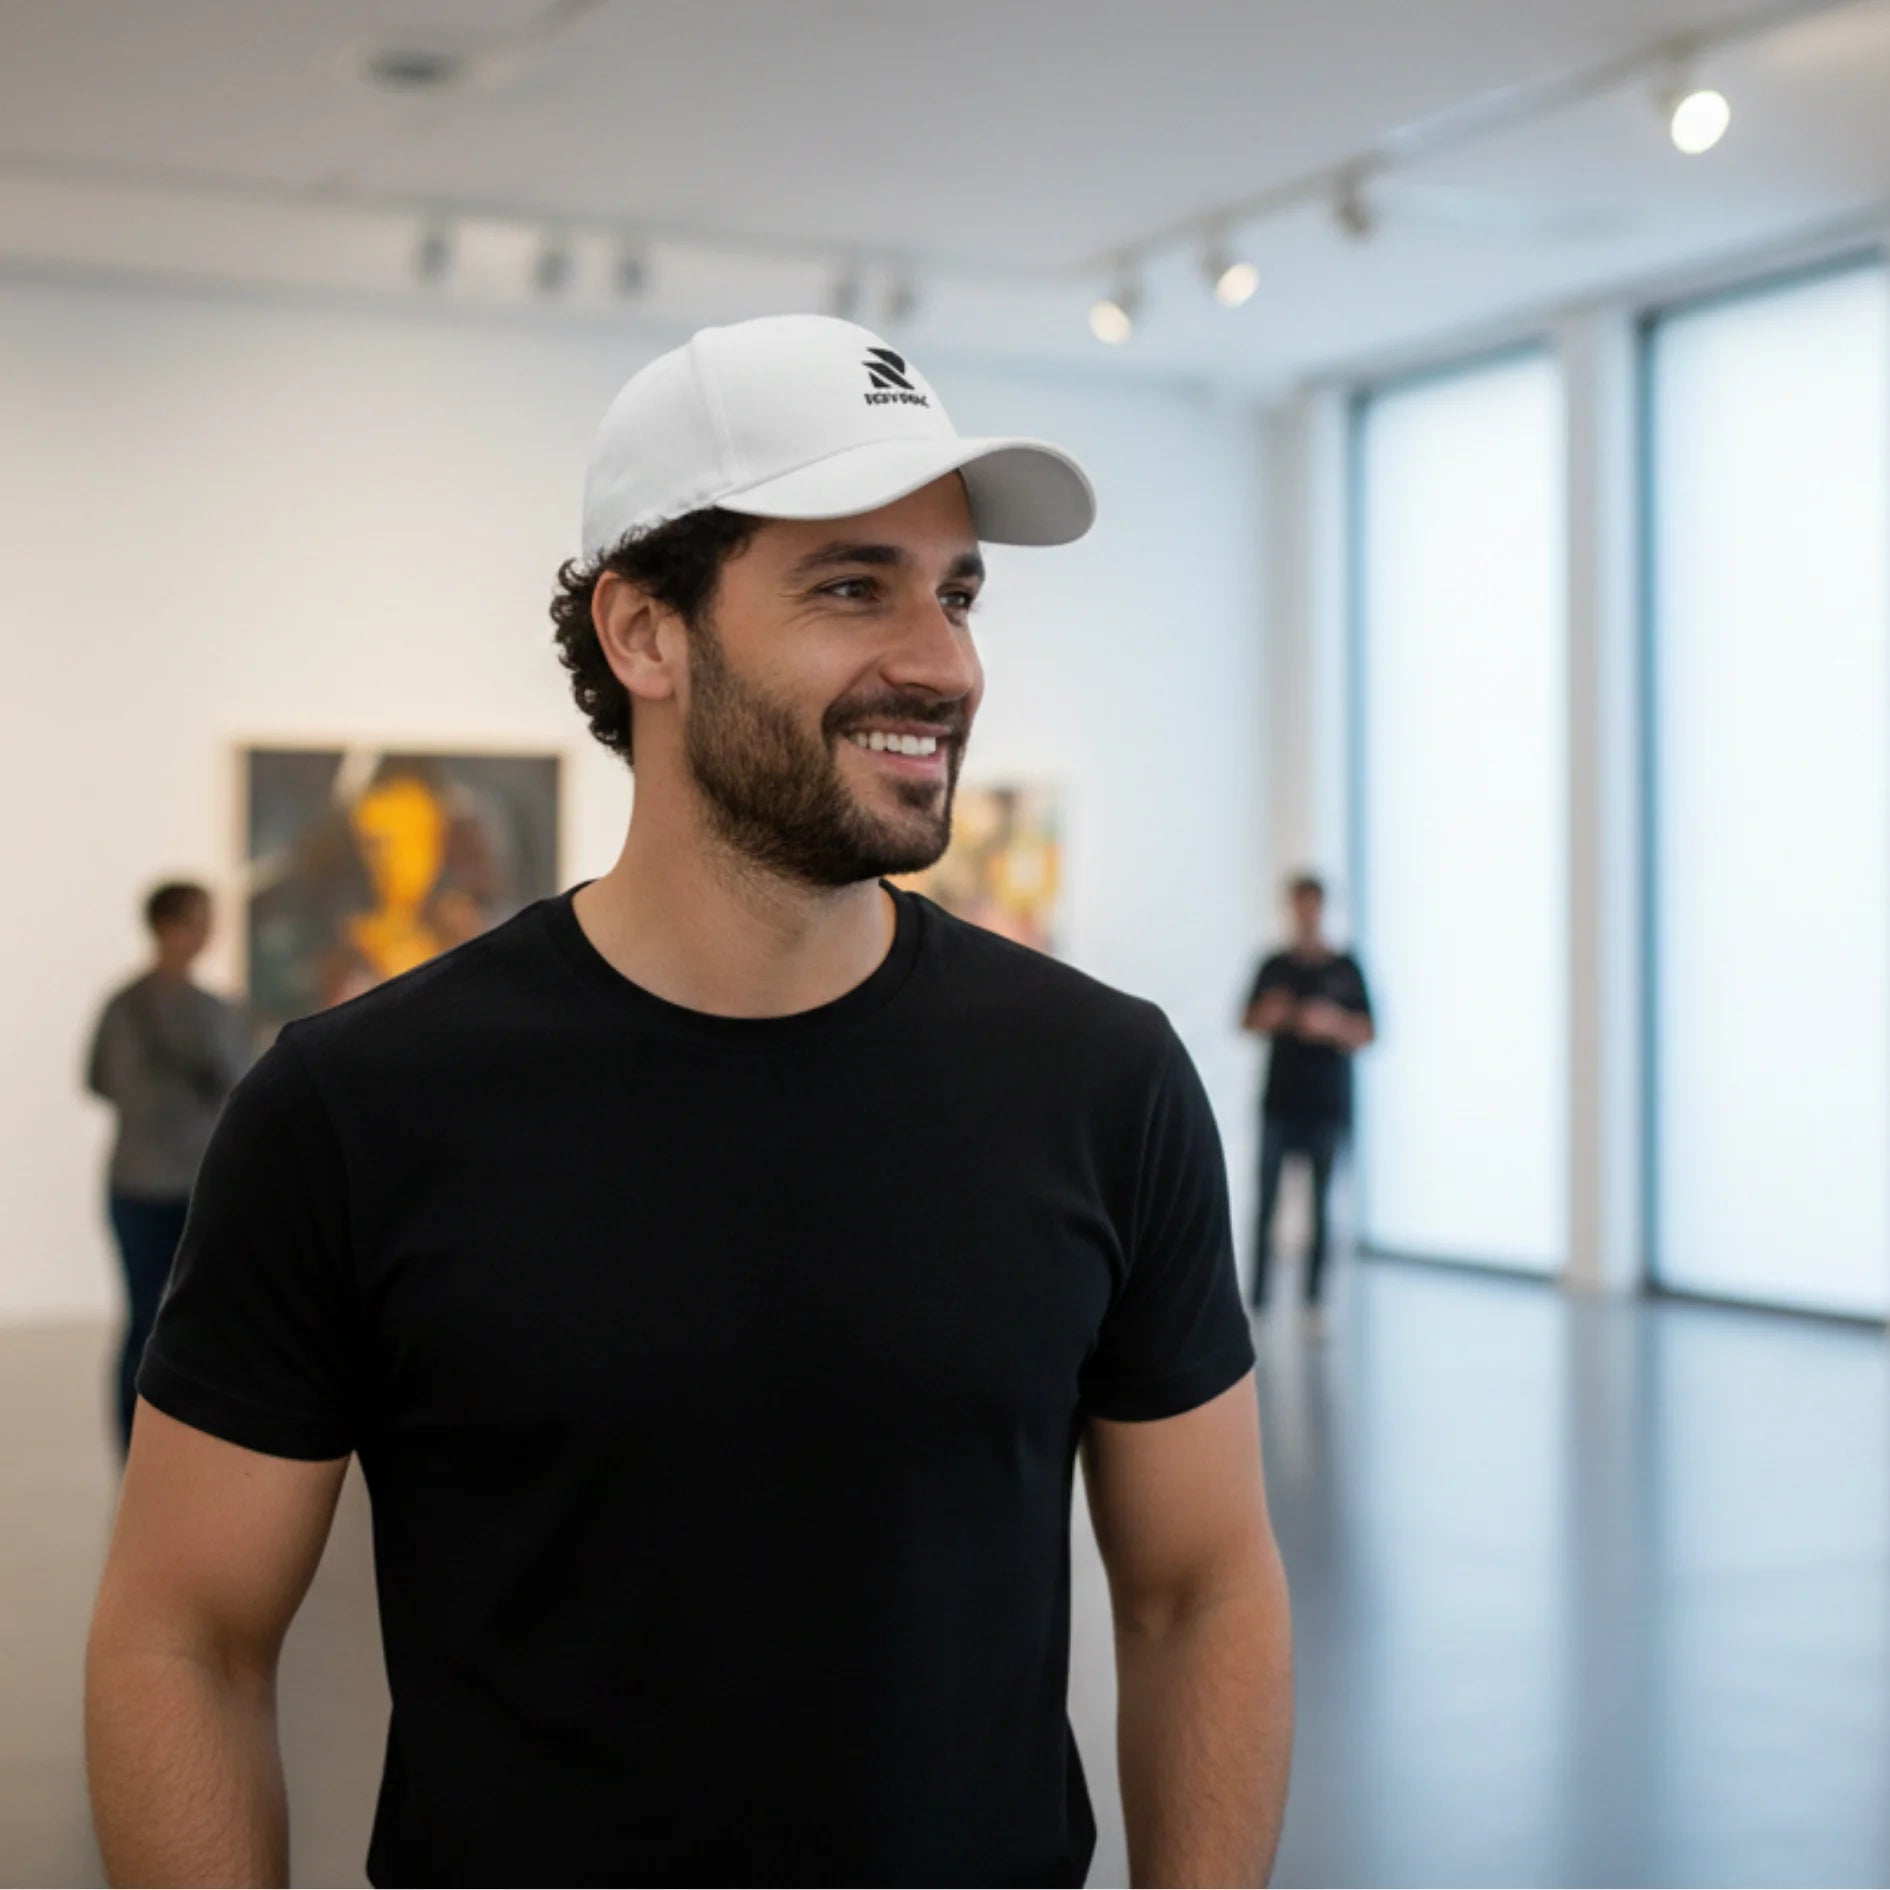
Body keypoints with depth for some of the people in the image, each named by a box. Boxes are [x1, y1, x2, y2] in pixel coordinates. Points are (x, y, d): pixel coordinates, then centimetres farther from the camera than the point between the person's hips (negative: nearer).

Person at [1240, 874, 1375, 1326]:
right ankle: (1257, 1297, 1)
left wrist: (1333, 1022, -17)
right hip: (1279, 1101, 1)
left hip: (1328, 1103, -1)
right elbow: (1248, 1023, 8)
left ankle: (1315, 1300, 6)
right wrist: (1267, 1016, -14)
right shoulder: (1275, 966, 7)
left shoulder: (1345, 969, 3)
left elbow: (1366, 1034, 1)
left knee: (1322, 1204, 1)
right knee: (1267, 1200, -3)